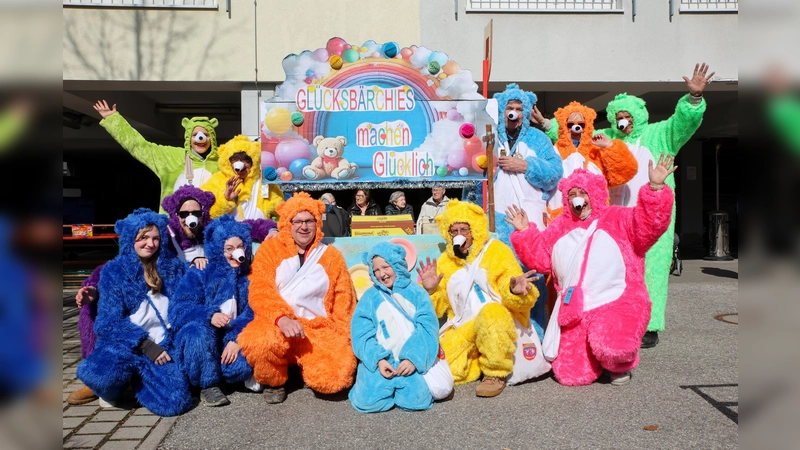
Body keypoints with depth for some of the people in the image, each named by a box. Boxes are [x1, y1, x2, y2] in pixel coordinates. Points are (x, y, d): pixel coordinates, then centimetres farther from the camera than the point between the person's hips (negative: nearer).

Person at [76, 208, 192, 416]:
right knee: (97, 374, -36)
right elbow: (109, 321, -8)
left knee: (174, 404, -22)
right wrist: (145, 345, -18)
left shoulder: (173, 266, 8)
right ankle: (113, 390, 5)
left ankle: (138, 378, 13)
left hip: (163, 346, 2)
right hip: (124, 344, -1)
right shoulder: (114, 271, 1)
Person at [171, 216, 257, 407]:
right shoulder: (199, 274, -1)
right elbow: (178, 310, -12)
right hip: (200, 340, 0)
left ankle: (246, 374, 5)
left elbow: (253, 311, -9)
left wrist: (237, 338, -28)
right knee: (199, 331, -34)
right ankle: (208, 384, -15)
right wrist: (209, 315, -32)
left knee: (244, 361, -32)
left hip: (235, 339, 0)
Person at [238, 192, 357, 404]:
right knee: (257, 342, -36)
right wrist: (282, 318, -25)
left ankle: (304, 365, 15)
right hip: (276, 325, -1)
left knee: (333, 378, -24)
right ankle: (273, 382, 1)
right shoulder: (270, 248, 6)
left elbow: (343, 303, 11)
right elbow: (260, 291, -8)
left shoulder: (332, 256, 11)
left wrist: (342, 340, -1)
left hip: (319, 330, 1)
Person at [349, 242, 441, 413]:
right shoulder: (370, 297, 6)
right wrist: (378, 360, -16)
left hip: (411, 360, 0)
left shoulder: (416, 292, 5)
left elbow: (428, 328, -2)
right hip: (380, 361, 0)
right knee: (368, 401, -19)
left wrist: (414, 359, -15)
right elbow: (362, 335, -1)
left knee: (416, 400, -19)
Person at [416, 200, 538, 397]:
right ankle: (478, 361, 15)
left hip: (497, 322, -4)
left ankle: (496, 374, -18)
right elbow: (438, 306, 11)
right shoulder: (446, 261, 12)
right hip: (463, 331, 5)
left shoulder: (496, 250, 0)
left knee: (490, 315, -38)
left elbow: (511, 293, -9)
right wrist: (430, 290, -10)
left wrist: (515, 291, -32)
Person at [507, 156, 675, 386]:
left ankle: (620, 366, 4)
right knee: (570, 375, -6)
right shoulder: (560, 228, 19)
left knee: (610, 346, -35)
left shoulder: (618, 219, 5)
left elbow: (648, 226, -13)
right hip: (574, 311, 4)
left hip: (617, 304, -4)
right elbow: (540, 257, 18)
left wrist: (655, 187, -24)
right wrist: (525, 232, 6)